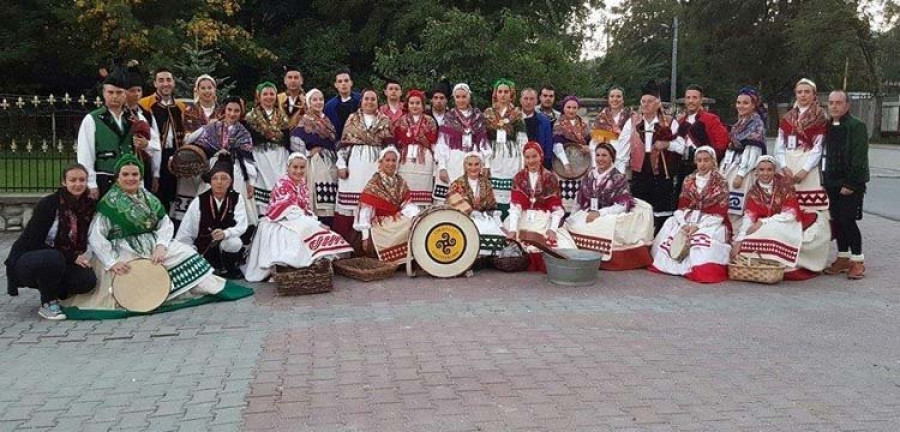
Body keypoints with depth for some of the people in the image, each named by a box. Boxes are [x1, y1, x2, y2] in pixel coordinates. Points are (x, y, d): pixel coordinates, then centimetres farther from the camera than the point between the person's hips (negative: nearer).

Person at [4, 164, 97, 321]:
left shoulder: (89, 206, -3)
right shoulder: (48, 204, -16)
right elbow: (33, 242, -19)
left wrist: (82, 258, -12)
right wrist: (72, 258, -22)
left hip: (62, 263, 5)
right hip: (27, 260, -5)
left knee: (88, 280, -23)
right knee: (53, 259, -38)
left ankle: (55, 292, 8)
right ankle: (48, 304, -14)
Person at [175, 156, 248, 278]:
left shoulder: (237, 199, -3)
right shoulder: (199, 201, -4)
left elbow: (241, 226, -14)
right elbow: (185, 232, -1)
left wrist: (225, 233, -33)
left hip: (227, 249, -1)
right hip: (204, 252, 1)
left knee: (234, 243, -33)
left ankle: (228, 269, -4)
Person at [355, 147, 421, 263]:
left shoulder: (401, 182, 9)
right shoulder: (373, 184, -7)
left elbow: (407, 204, 7)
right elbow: (365, 212, -11)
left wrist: (413, 215, -17)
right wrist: (366, 236, -18)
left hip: (399, 224, 5)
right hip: (380, 227, -5)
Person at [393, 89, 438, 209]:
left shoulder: (429, 121, 12)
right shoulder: (400, 121, 14)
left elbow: (432, 144, 7)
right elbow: (396, 142, 7)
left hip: (424, 161, 0)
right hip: (405, 161, 0)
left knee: (422, 191, -6)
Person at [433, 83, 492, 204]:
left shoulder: (478, 117, 12)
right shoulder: (449, 118, 6)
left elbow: (484, 142, 12)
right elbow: (442, 144, 0)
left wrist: (487, 165, 5)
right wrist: (442, 167, -8)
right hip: (453, 163, -2)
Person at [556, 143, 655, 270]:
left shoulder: (619, 178, -5)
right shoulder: (589, 176, 10)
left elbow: (623, 206, -13)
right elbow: (579, 200, 17)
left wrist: (599, 213, -20)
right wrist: (571, 217, 6)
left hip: (610, 218, -5)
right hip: (588, 214, 5)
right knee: (569, 225, -21)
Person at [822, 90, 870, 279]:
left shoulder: (857, 126, -9)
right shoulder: (828, 127, 12)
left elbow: (859, 158, -14)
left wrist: (850, 184, -18)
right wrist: (826, 181, 9)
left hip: (851, 183, -6)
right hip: (833, 183, 7)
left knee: (847, 220, -9)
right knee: (837, 221, 8)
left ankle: (858, 261, 2)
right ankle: (843, 259, 17)